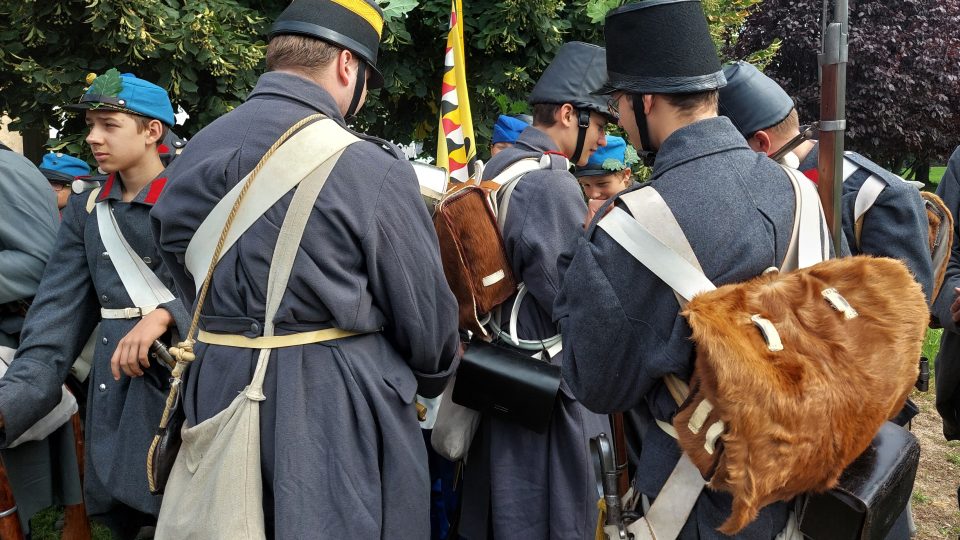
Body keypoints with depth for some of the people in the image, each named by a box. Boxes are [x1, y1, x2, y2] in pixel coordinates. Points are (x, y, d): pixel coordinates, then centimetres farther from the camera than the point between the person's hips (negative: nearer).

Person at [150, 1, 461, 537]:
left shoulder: (189, 157, 3)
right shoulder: (370, 169, -16)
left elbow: (192, 283, 12)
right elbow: (425, 311, -9)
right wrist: (434, 380, 12)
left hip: (219, 393, 6)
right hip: (338, 412, -6)